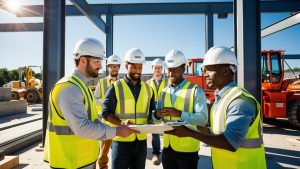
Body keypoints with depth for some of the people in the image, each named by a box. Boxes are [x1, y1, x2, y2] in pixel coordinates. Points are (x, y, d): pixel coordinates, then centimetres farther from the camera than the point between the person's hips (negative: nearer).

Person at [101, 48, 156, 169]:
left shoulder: (147, 89, 7)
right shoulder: (116, 87, -6)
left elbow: (152, 112, 14)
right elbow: (106, 113, -8)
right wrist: (121, 123, -24)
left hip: (141, 141, 4)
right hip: (121, 141, -4)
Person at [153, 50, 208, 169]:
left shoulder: (196, 91, -8)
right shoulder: (164, 92, 8)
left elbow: (203, 118, -18)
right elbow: (155, 118, 9)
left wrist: (179, 114, -26)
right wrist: (157, 114, -13)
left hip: (187, 150, -5)